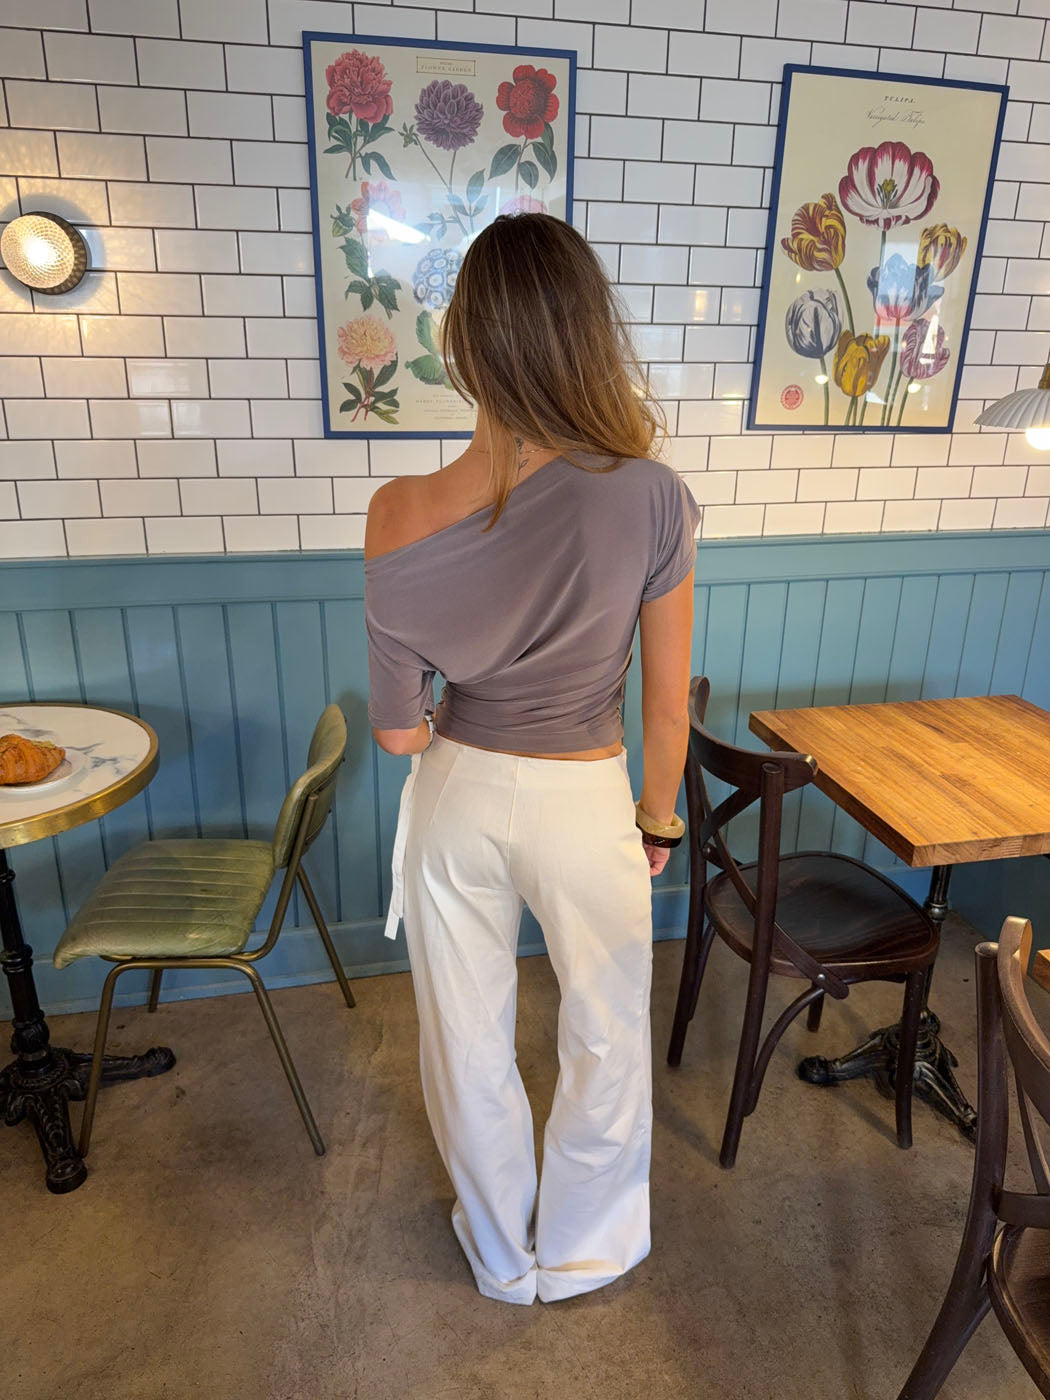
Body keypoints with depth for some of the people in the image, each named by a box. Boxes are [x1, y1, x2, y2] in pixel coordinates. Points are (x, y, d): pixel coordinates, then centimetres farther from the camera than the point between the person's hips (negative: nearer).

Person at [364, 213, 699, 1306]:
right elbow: (668, 703, -10)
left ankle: (499, 1255, 49)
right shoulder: (652, 499, -20)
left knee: (467, 1040, 23)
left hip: (456, 801, 2)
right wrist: (659, 817, 8)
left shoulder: (402, 517, -17)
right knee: (608, 1039, 24)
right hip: (584, 803, -1)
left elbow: (396, 731, -9)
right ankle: (580, 1254, 48)